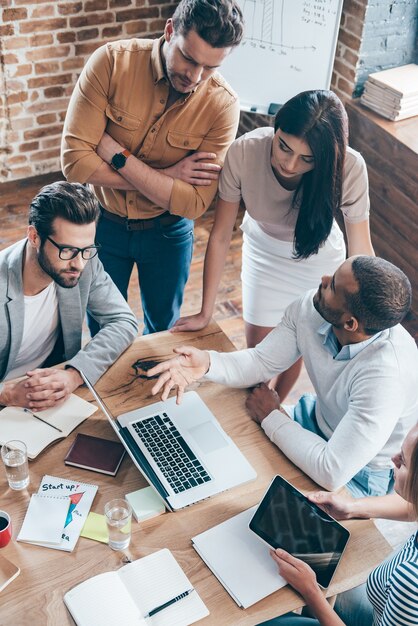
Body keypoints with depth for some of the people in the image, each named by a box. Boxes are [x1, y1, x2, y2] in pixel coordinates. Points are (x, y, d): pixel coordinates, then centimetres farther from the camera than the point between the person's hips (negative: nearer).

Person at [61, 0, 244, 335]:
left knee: (163, 327, 22)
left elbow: (194, 204, -24)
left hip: (167, 231, 0)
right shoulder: (113, 61, -23)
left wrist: (115, 153, -28)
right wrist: (165, 177, -27)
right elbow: (75, 161, -26)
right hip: (103, 222, 0)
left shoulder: (223, 104, -22)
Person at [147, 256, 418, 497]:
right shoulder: (309, 309, -22)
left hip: (358, 475, -6)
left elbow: (332, 473, -39)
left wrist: (272, 417, -24)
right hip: (317, 419, 6)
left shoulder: (386, 374, -41)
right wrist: (207, 362, -30)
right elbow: (262, 362, -9)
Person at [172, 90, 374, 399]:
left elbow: (361, 251, -24)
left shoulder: (349, 168, -37)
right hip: (263, 250, 1)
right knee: (257, 346, 11)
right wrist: (205, 313, -15)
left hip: (318, 259, 0)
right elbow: (220, 237, -23)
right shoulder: (244, 151, -35)